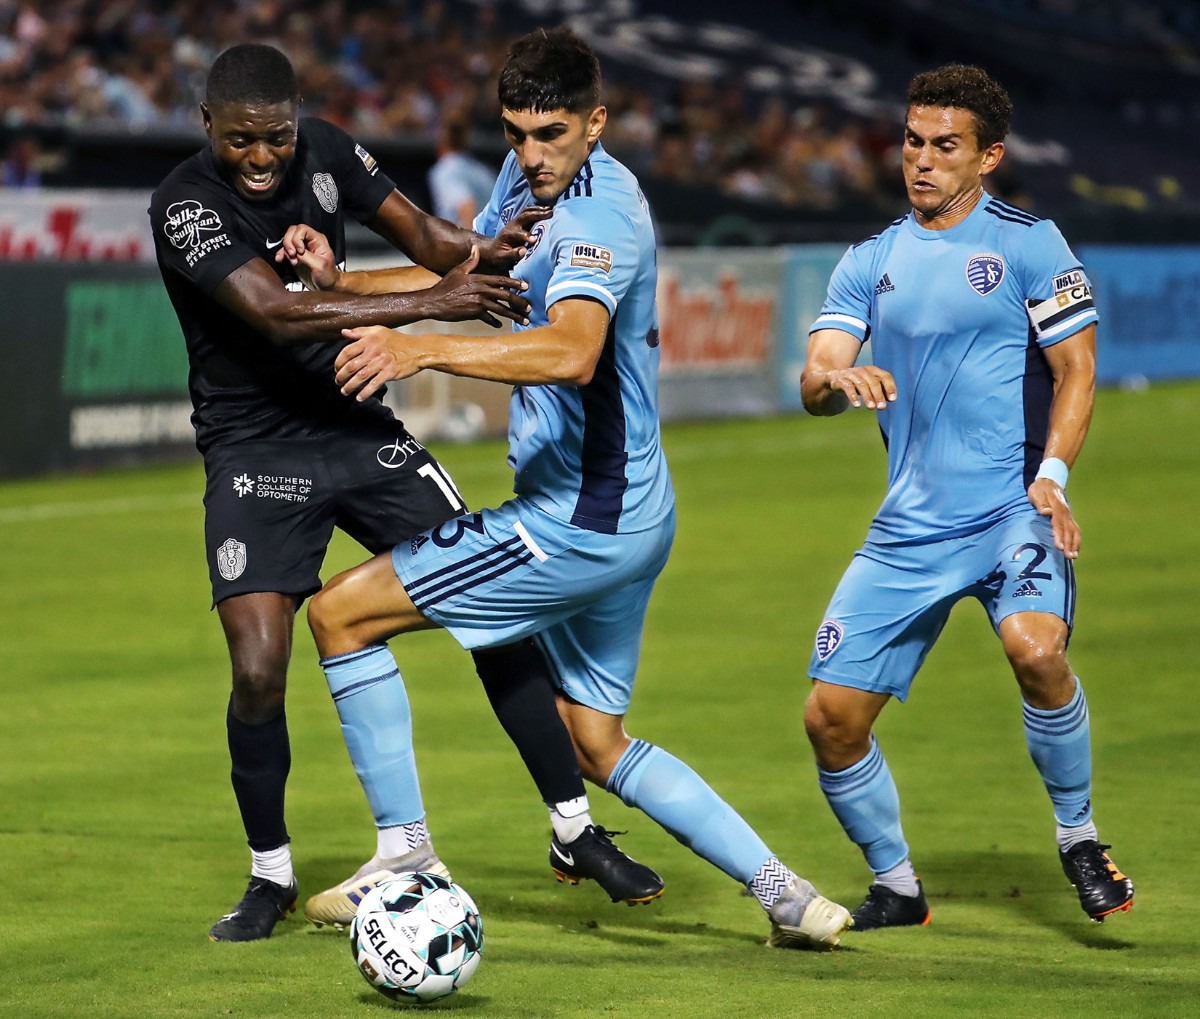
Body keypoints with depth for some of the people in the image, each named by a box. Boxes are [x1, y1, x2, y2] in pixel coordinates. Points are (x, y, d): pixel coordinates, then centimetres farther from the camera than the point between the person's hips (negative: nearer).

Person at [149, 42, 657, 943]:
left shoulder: (326, 152, -3)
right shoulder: (186, 204, -20)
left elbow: (422, 236, 3)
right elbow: (275, 313, -32)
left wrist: (475, 254, -22)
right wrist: (429, 303, -37)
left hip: (360, 430, 5)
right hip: (257, 453, -5)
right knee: (259, 673, -16)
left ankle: (576, 830, 11)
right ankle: (271, 877, 7)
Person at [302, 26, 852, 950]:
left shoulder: (598, 216, -22)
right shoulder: (531, 179, 8)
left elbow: (572, 351, -40)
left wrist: (422, 349, -47)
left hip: (580, 524, -10)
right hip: (627, 516, 10)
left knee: (340, 613, -5)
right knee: (597, 746, 18)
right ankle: (787, 897, 16)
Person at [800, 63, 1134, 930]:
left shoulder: (1028, 243, 1)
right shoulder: (869, 263, 13)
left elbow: (1076, 371, -2)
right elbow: (816, 383, 5)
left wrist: (1050, 479, -17)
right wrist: (837, 379, -20)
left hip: (1012, 514, -5)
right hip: (909, 529, 5)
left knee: (1036, 648, -33)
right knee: (832, 715, -2)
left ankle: (1080, 837, -10)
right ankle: (896, 888, 20)